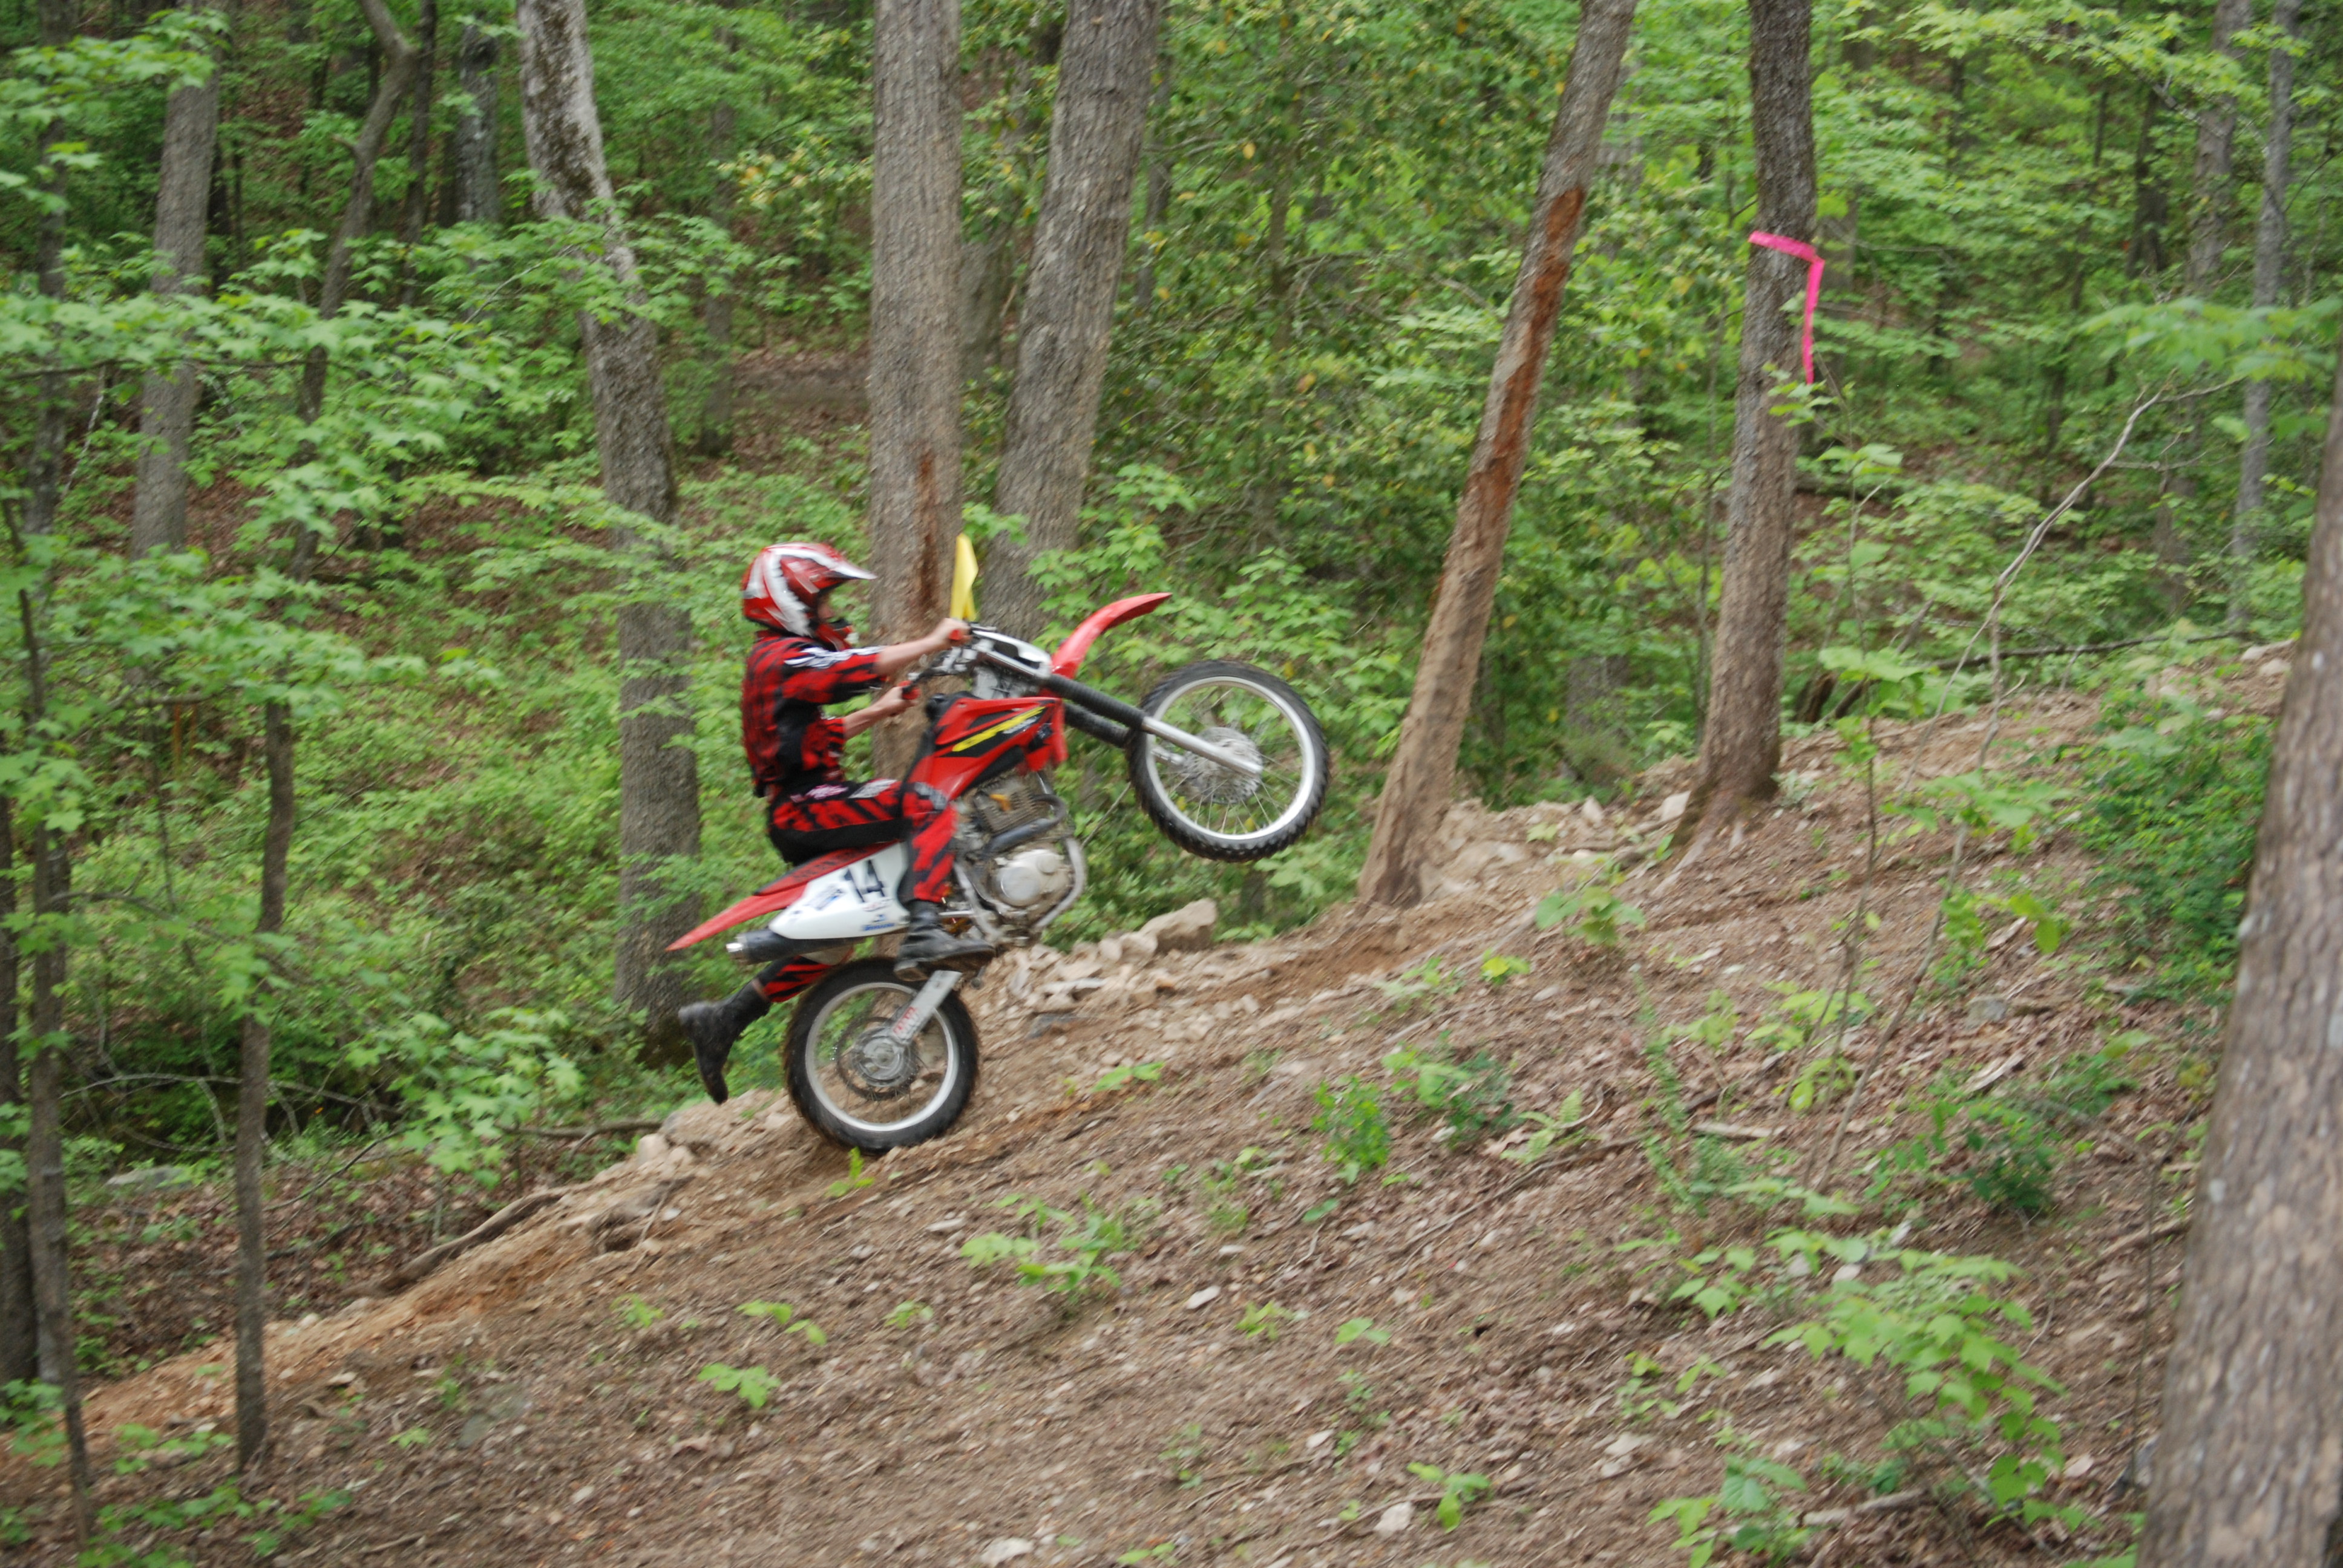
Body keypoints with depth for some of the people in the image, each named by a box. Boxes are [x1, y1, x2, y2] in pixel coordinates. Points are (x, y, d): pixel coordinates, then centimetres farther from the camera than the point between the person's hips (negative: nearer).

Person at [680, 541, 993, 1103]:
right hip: (807, 807, -10)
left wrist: (876, 713, 24)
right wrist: (936, 640, -13)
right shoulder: (786, 658, -10)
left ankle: (723, 1020, 22)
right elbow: (869, 665, -22)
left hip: (798, 814, 10)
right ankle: (924, 934, -41)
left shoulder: (770, 661, 22)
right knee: (927, 805, -25)